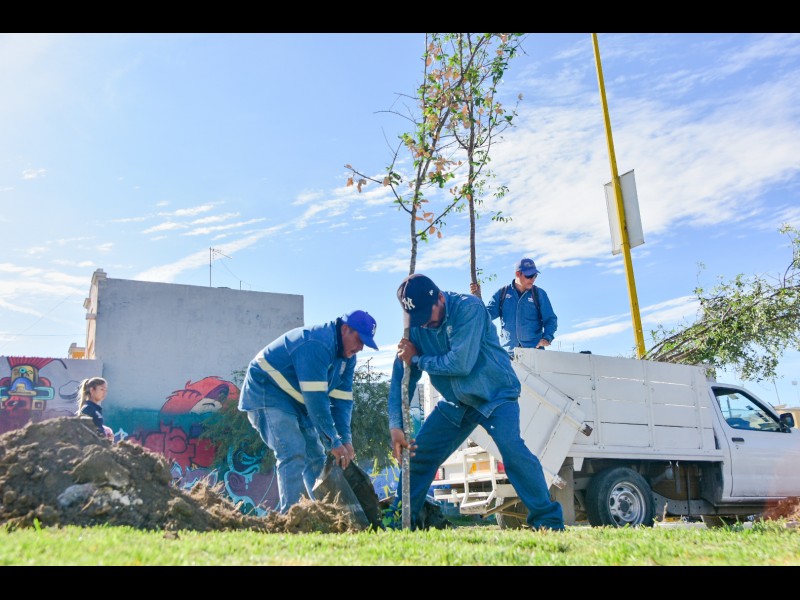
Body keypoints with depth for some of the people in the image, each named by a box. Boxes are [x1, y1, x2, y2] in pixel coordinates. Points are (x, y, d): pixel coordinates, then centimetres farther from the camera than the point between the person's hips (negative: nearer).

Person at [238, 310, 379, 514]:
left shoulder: (347, 356, 2)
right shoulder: (316, 344, -29)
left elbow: (342, 399, 0)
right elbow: (315, 398, -33)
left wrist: (346, 439, -10)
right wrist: (333, 442, -28)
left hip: (296, 401, 10)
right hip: (266, 392, -10)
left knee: (316, 457, 8)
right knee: (293, 454, -21)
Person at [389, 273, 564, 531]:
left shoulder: (469, 308, -23)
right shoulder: (416, 327, -6)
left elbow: (461, 363, -31)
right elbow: (401, 378, -4)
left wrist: (417, 359, -17)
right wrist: (396, 426, -13)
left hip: (495, 394, -6)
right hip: (455, 403, 6)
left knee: (511, 447, -28)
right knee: (418, 454, 3)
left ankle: (548, 520, -16)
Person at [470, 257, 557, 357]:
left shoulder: (539, 294, 5)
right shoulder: (502, 293, 7)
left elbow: (550, 319, 6)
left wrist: (547, 337, -12)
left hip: (534, 350, -1)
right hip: (508, 352, 1)